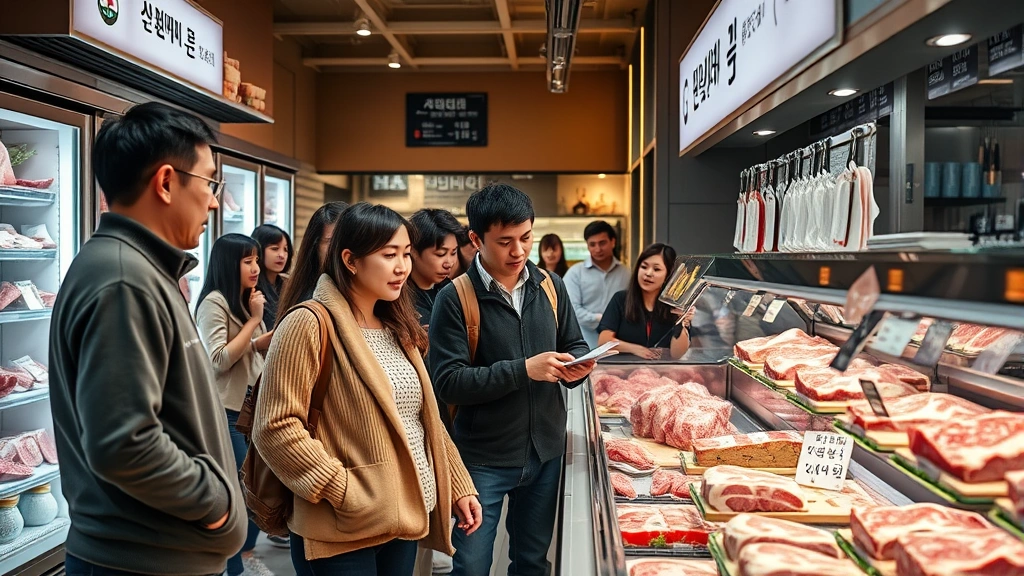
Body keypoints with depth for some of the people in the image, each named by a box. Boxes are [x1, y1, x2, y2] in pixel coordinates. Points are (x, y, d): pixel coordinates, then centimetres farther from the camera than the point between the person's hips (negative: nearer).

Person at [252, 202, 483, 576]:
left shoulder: (397, 329, 11)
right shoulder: (309, 325, -14)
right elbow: (275, 427, -18)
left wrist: (458, 486, 10)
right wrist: (344, 493, -19)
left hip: (404, 519, 7)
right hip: (342, 532, -7)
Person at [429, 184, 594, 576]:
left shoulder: (549, 286, 2)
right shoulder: (455, 299, -13)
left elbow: (574, 345, 12)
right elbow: (448, 382, -19)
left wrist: (578, 365, -12)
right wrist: (523, 370, -26)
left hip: (546, 451, 5)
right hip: (484, 458, -4)